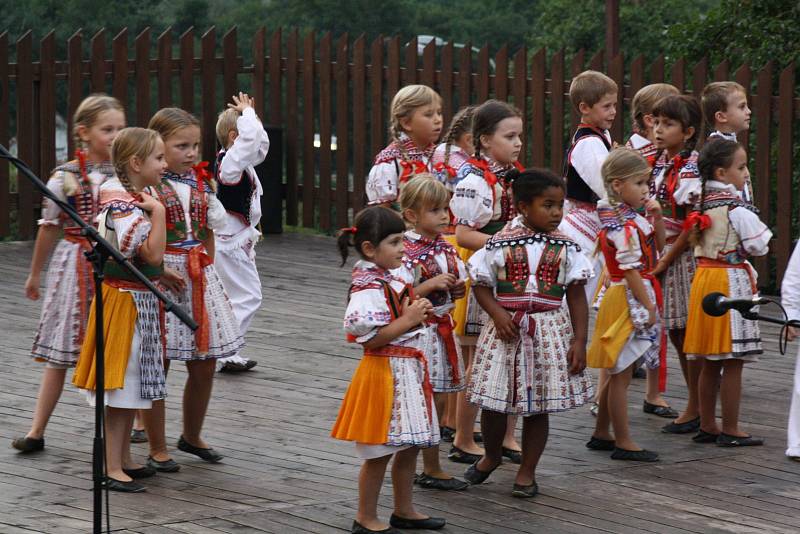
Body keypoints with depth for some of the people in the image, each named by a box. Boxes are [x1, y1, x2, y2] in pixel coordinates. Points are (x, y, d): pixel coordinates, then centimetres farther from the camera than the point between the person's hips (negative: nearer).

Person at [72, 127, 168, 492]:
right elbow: (152, 255, -26)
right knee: (120, 386, -6)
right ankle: (112, 468, -2)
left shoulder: (136, 200, 10)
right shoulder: (123, 207, -21)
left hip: (142, 298, 10)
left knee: (132, 384, 15)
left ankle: (124, 459, 23)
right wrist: (158, 212, -25)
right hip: (125, 298, -10)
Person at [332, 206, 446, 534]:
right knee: (379, 453, -2)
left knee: (409, 447, 16)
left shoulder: (390, 282, 10)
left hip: (409, 371, 10)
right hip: (385, 374, -10)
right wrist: (407, 320, -22)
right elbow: (366, 337, -24)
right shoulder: (368, 289, -20)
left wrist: (418, 313, 8)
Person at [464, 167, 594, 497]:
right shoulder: (500, 244, -4)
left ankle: (527, 471, 20)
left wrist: (579, 340, -4)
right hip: (506, 331, -1)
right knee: (493, 402, 5)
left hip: (549, 331, 1)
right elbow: (481, 285, 2)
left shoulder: (565, 248, 0)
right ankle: (492, 455, 33)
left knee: (538, 406, 7)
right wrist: (498, 315, -15)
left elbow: (577, 296, 2)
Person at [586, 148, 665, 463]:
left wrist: (657, 218, 10)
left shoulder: (634, 218, 10)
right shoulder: (624, 225, -20)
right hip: (630, 299, -10)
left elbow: (657, 248, 23)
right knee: (621, 375, -3)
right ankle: (623, 442, 2)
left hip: (637, 298, 10)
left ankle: (602, 434, 27)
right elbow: (630, 270, -22)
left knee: (617, 373, 18)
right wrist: (649, 307, -20)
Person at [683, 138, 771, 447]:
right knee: (733, 363, -2)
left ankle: (706, 426, 19)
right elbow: (759, 247, -13)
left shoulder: (704, 203, 8)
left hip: (704, 278, 8)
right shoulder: (737, 207, -16)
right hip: (732, 281, -8)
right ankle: (730, 430, 1)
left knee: (711, 363, 14)